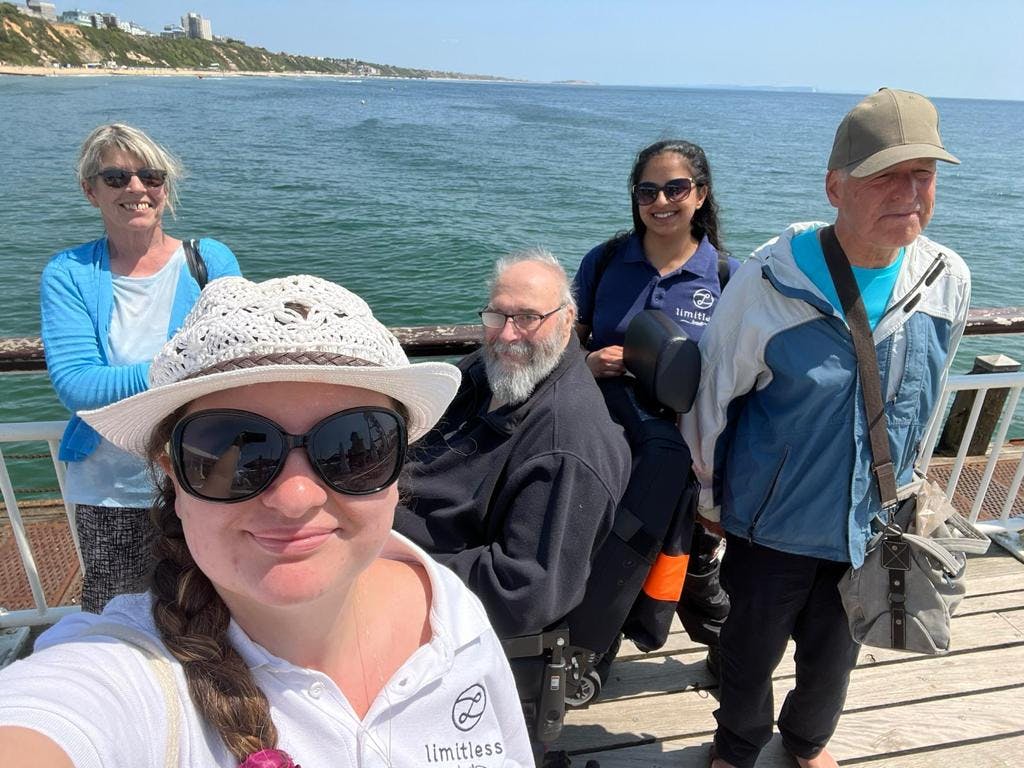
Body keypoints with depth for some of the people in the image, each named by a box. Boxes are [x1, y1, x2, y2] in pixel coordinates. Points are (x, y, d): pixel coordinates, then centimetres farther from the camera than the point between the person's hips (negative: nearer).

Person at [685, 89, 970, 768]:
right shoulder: (770, 282, -23)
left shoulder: (947, 281, -10)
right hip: (772, 521, -3)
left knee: (833, 654, 25)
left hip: (872, 524, 4)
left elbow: (923, 401, 8)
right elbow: (711, 394, -10)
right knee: (752, 650, 19)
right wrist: (710, 493, 2)